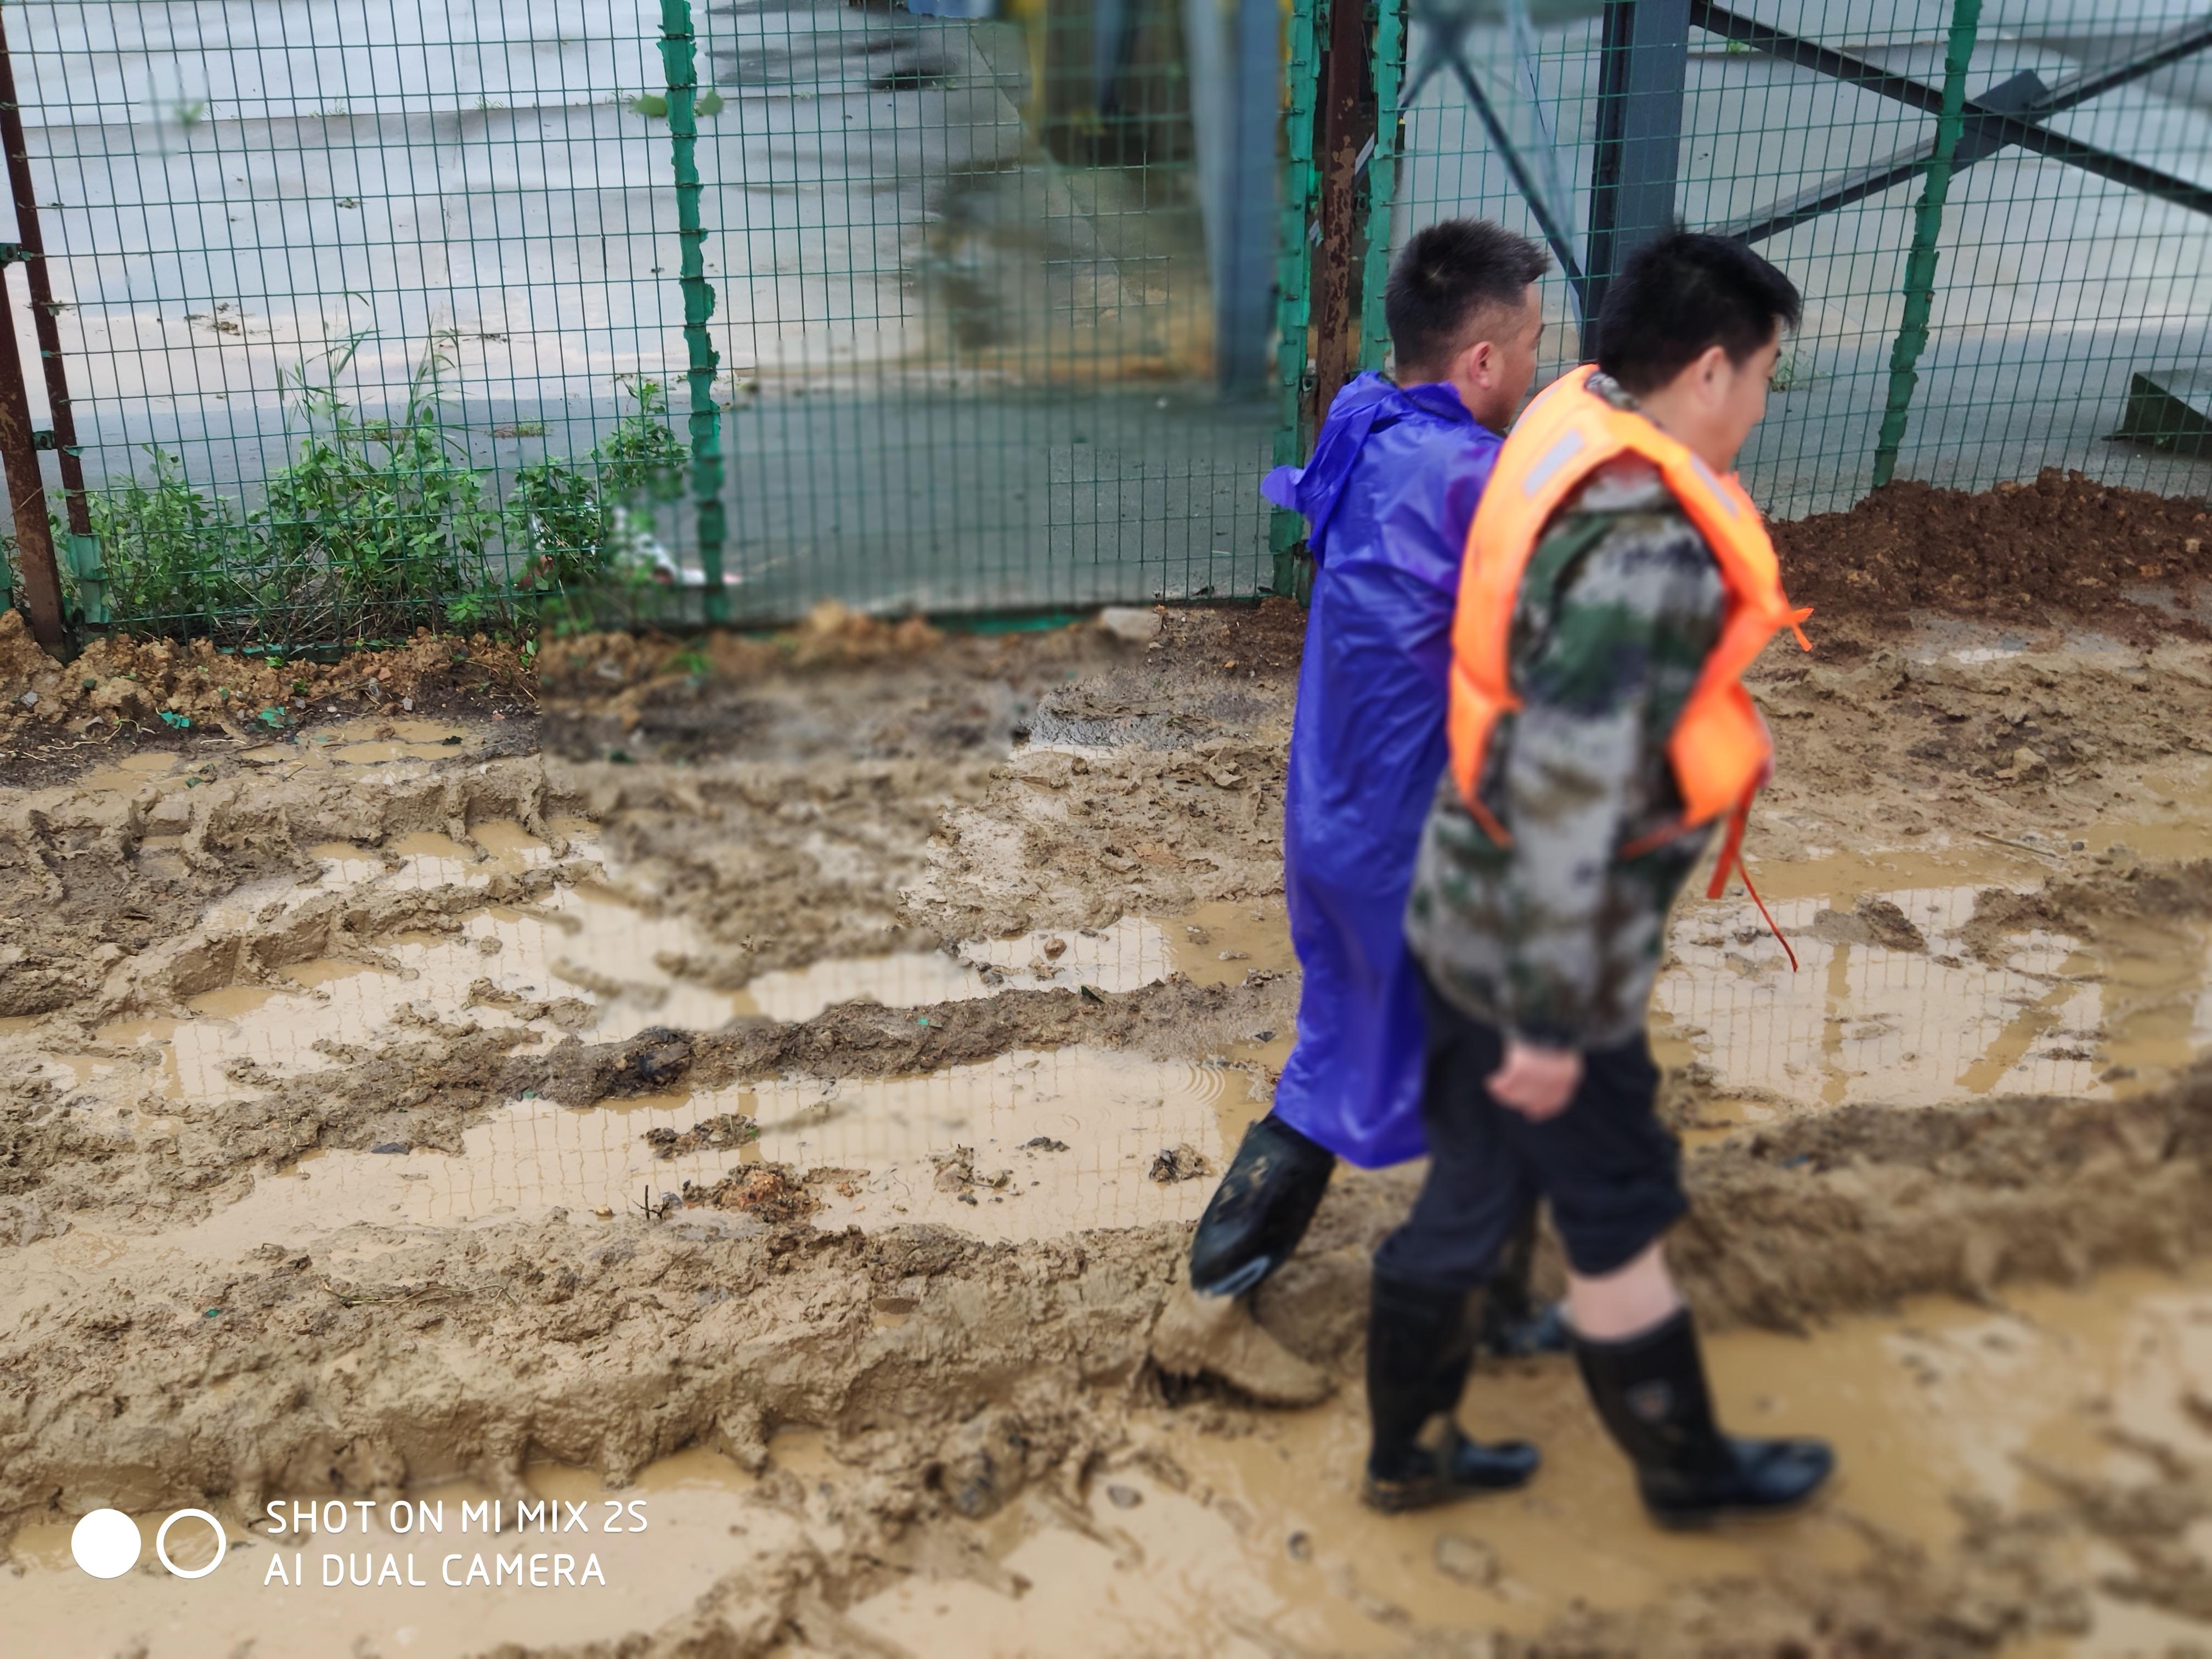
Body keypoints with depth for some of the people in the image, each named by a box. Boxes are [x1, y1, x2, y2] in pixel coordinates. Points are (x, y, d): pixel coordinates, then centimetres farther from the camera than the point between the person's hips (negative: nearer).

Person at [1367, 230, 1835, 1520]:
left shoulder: (1572, 431, -1)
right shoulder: (1649, 559, -29)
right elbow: (1569, 801, -29)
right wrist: (1552, 1023, -21)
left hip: (1464, 910, 8)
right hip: (1535, 945, -8)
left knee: (1471, 1197, 22)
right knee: (1621, 1218, 14)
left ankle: (1408, 1453, 39)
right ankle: (1687, 1469, 39)